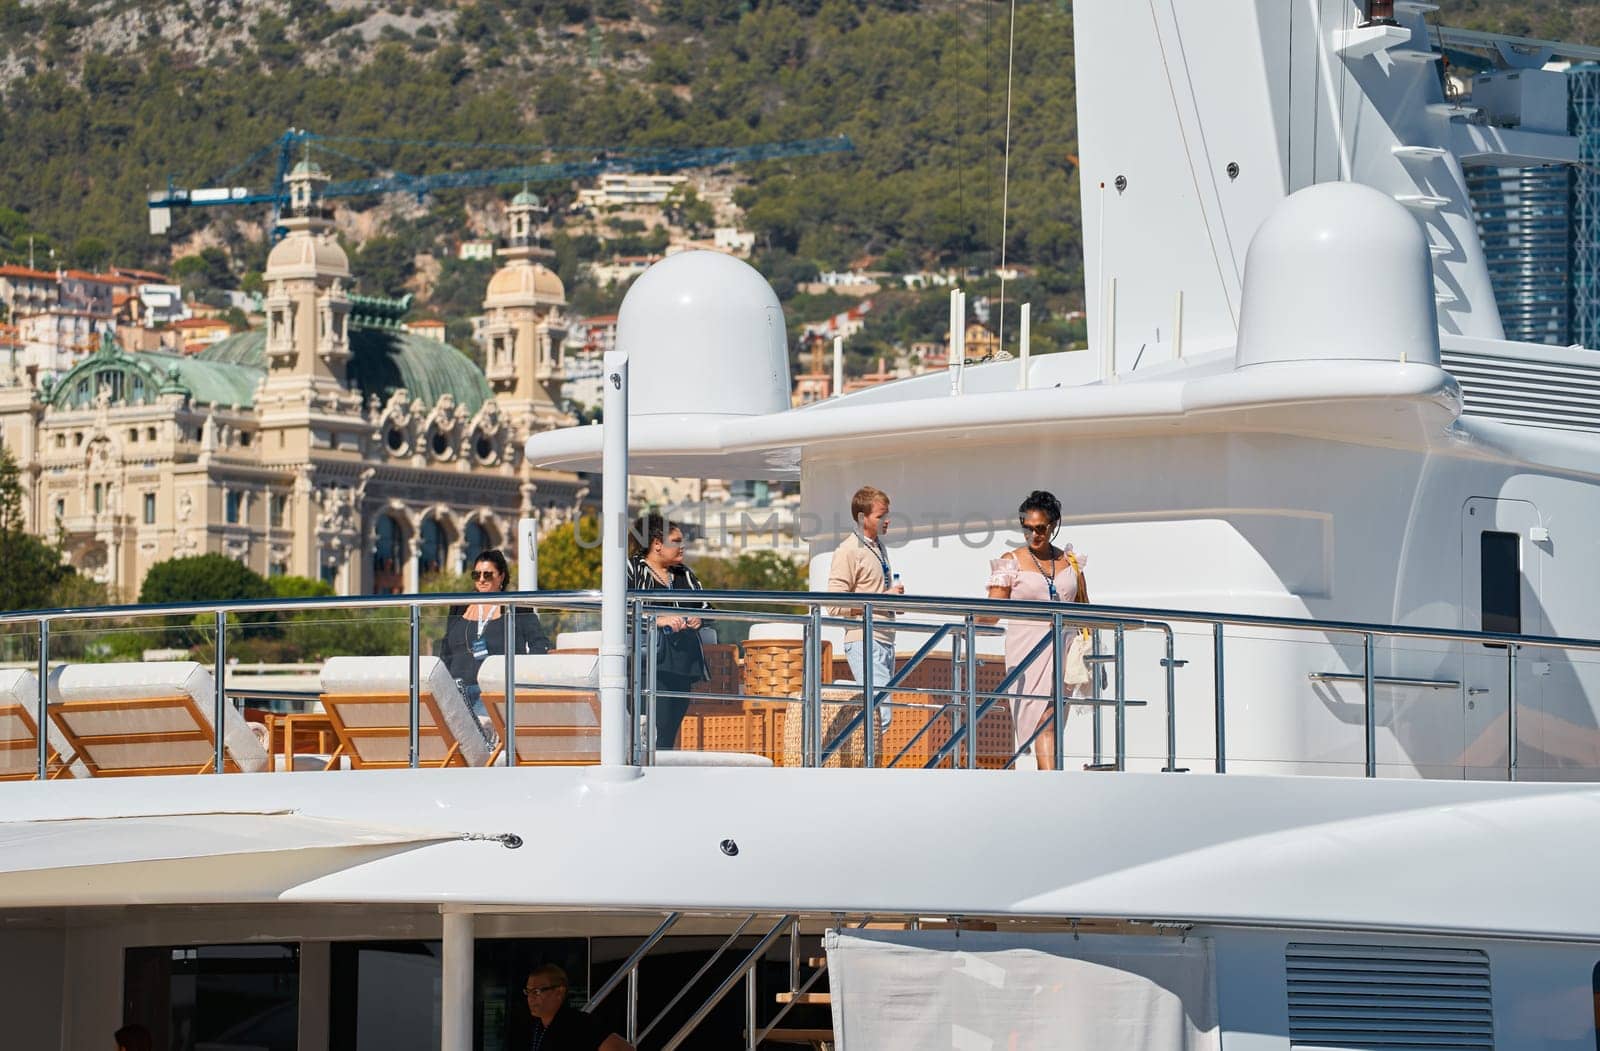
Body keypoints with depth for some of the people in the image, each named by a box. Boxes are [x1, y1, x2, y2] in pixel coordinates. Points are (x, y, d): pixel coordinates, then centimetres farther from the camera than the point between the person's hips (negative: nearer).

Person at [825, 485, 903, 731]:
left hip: (885, 641, 9)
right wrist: (883, 598, -15)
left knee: (880, 713, 9)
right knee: (880, 713, -19)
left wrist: (896, 598, 11)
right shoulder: (848, 551, -9)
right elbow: (835, 606, -16)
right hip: (864, 643, -9)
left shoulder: (878, 546, 19)